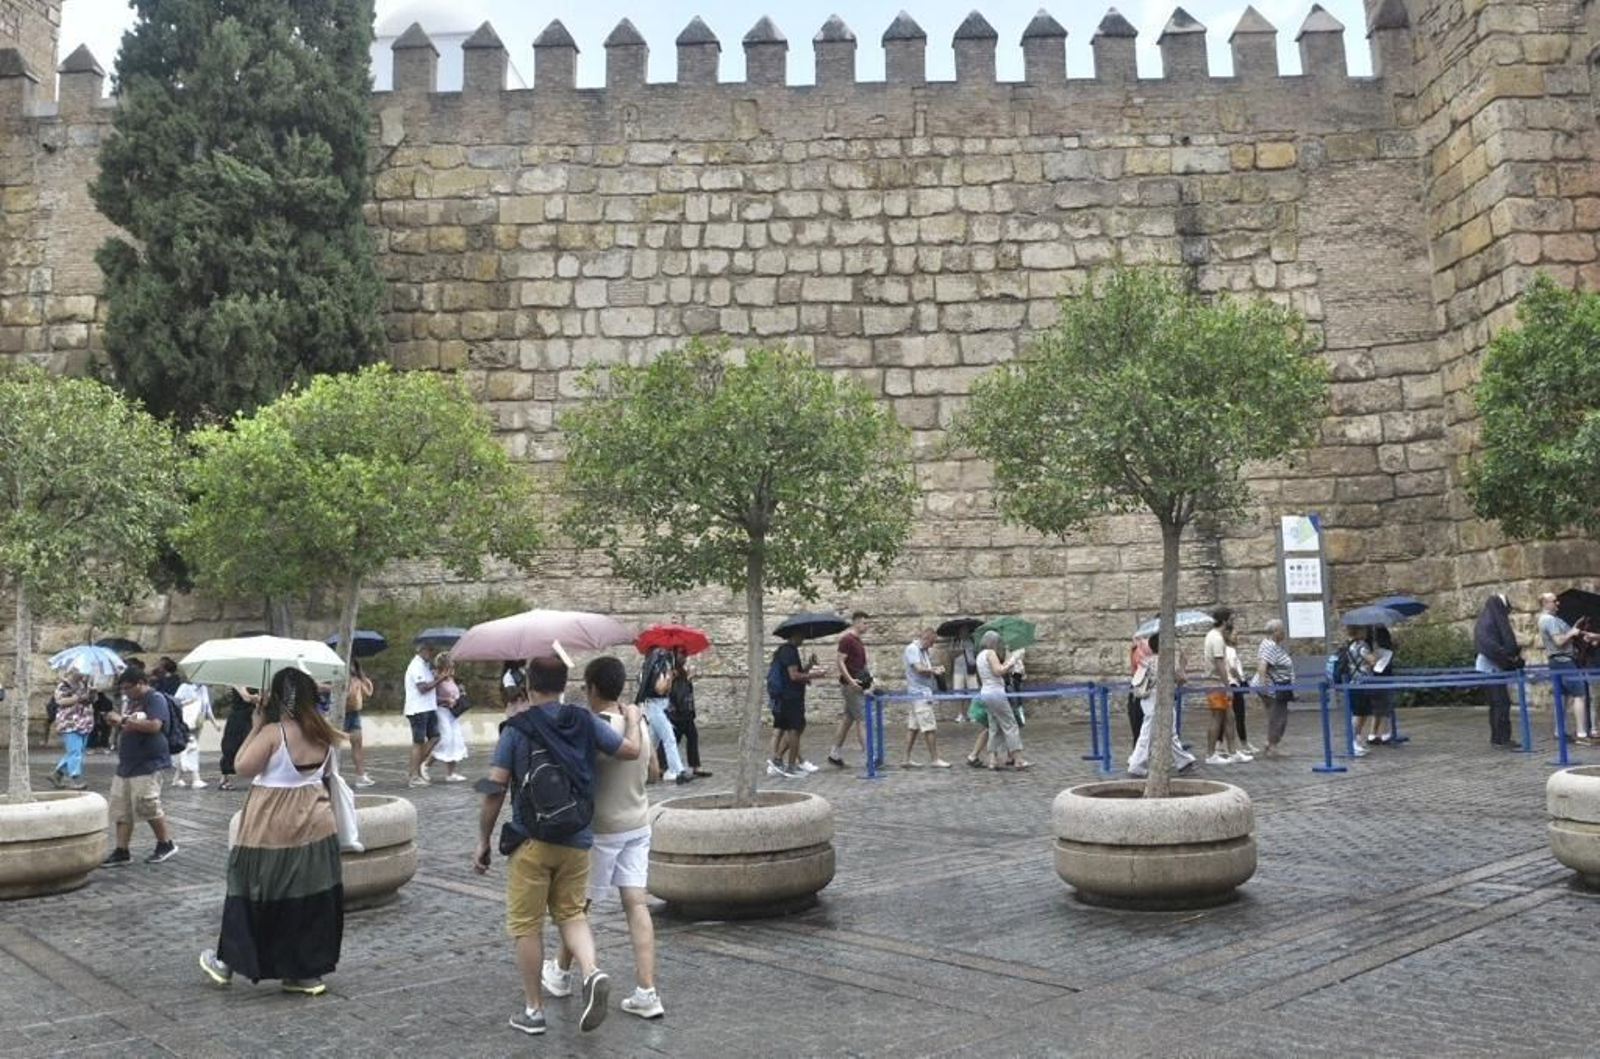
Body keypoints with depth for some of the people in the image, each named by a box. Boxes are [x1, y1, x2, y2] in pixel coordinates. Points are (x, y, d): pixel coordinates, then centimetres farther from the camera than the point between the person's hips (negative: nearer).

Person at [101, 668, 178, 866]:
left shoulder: (156, 699, -10)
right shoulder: (130, 701, 16)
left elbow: (154, 725, -25)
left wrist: (124, 720, -21)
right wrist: (116, 722, 7)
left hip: (148, 764, -9)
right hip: (126, 764, 9)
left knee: (146, 806, -7)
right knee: (121, 809, 6)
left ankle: (166, 844, 10)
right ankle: (122, 851, 11)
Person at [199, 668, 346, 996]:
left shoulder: (273, 732, -17)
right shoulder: (324, 734, 1)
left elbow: (242, 767, -13)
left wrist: (255, 727, -6)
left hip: (272, 827, -5)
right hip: (314, 823, 5)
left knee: (255, 893, 10)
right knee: (313, 895, 9)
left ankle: (227, 961, 26)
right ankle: (306, 972, 15)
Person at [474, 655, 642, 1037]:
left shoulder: (516, 729, -8)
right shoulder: (585, 722, -1)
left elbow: (494, 790, -9)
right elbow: (631, 750, 5)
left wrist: (483, 841, 0)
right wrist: (632, 718, 24)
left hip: (530, 841, -3)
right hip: (577, 839, 3)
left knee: (526, 924, 10)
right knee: (572, 912, 18)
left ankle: (533, 1009, 16)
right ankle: (591, 972, -8)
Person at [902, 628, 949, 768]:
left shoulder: (922, 650, 18)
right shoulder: (912, 649, -11)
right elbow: (919, 668, -20)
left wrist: (935, 669, -1)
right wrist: (934, 670, -12)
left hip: (924, 692, 10)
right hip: (919, 693, -10)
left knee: (913, 727, 9)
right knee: (930, 727, -6)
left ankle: (907, 759, 11)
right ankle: (934, 759, -1)